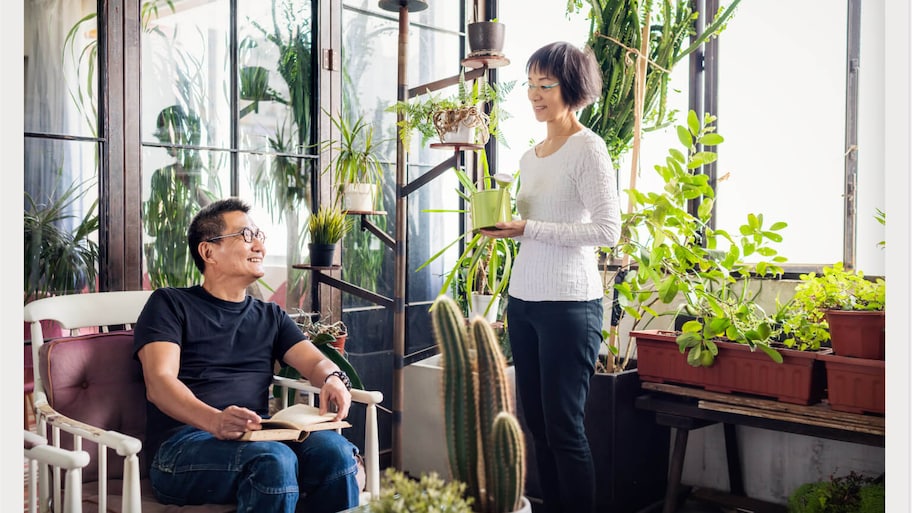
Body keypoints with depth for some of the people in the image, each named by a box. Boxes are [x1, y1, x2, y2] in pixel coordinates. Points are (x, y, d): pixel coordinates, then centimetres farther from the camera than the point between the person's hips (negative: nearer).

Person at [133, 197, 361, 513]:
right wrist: (214, 421, -28)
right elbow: (159, 383, -6)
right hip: (183, 445, -3)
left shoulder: (271, 316, 24)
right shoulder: (170, 304, 8)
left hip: (257, 439, 4)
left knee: (333, 449, -28)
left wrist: (333, 379, -16)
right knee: (274, 460, -34)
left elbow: (315, 361, 12)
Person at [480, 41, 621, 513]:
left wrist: (529, 229, -17)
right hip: (522, 299, 8)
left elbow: (607, 229, -16)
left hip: (568, 303, -7)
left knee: (564, 429, -1)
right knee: (536, 425, 12)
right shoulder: (530, 156, 15)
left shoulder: (587, 148, -8)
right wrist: (503, 222, 3)